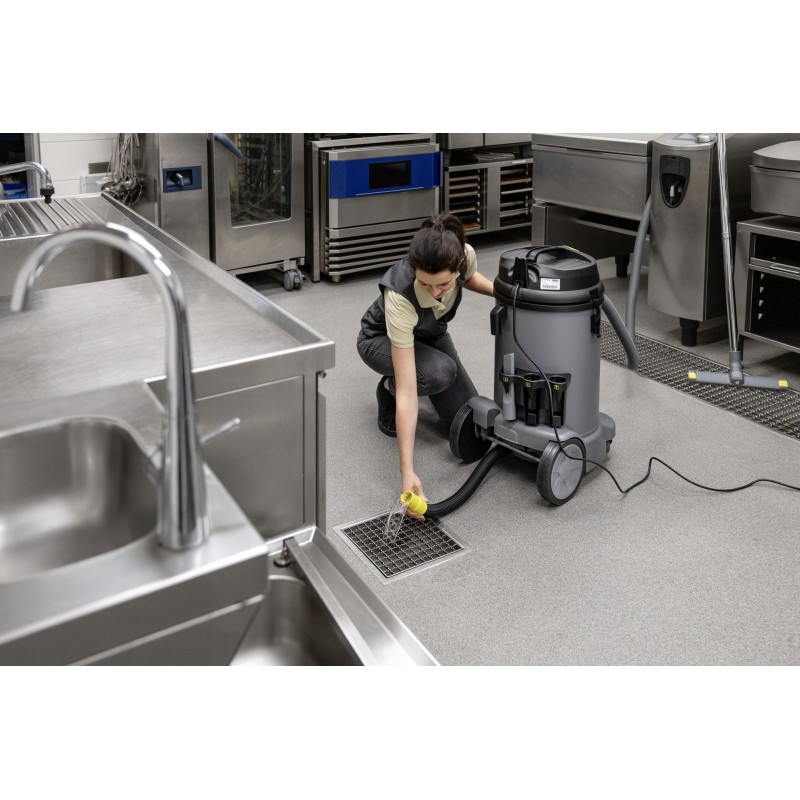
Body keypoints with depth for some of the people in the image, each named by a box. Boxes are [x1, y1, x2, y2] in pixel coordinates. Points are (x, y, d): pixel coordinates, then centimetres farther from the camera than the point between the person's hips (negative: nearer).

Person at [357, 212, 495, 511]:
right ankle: (388, 390, -3)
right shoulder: (400, 297, -44)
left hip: (430, 334, 5)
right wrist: (407, 472, -50)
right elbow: (408, 392, -45)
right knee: (441, 371, -37)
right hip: (380, 339, -5)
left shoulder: (465, 254, -31)